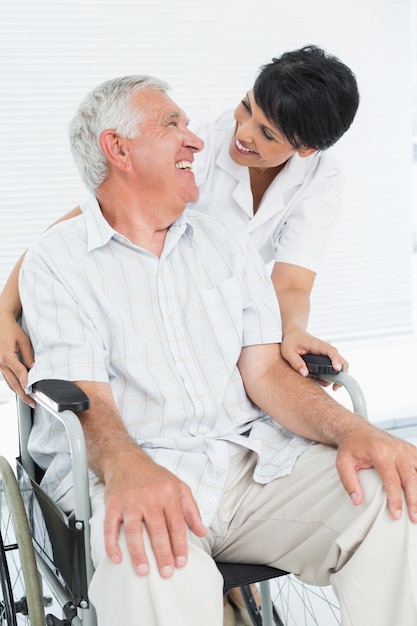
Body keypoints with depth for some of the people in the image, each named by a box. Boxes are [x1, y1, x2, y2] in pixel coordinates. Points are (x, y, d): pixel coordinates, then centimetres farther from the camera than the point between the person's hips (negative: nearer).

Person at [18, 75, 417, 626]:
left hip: (251, 461, 5)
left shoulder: (227, 242, 17)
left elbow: (265, 370, 8)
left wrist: (352, 430, -13)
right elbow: (86, 396, -10)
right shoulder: (56, 261, 3)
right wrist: (127, 467, -34)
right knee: (158, 571, -39)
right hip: (130, 475, -4)